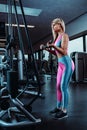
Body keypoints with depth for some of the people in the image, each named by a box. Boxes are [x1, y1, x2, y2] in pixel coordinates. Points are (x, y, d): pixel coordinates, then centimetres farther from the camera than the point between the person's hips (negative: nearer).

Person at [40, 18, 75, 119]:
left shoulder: (64, 35, -8)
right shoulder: (57, 37, 16)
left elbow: (64, 52, -16)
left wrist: (53, 45, -21)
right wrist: (47, 49, 6)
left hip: (67, 64, -9)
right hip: (61, 64, 9)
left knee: (63, 87, -6)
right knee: (58, 87, 11)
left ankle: (64, 111, 4)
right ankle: (59, 107, 23)